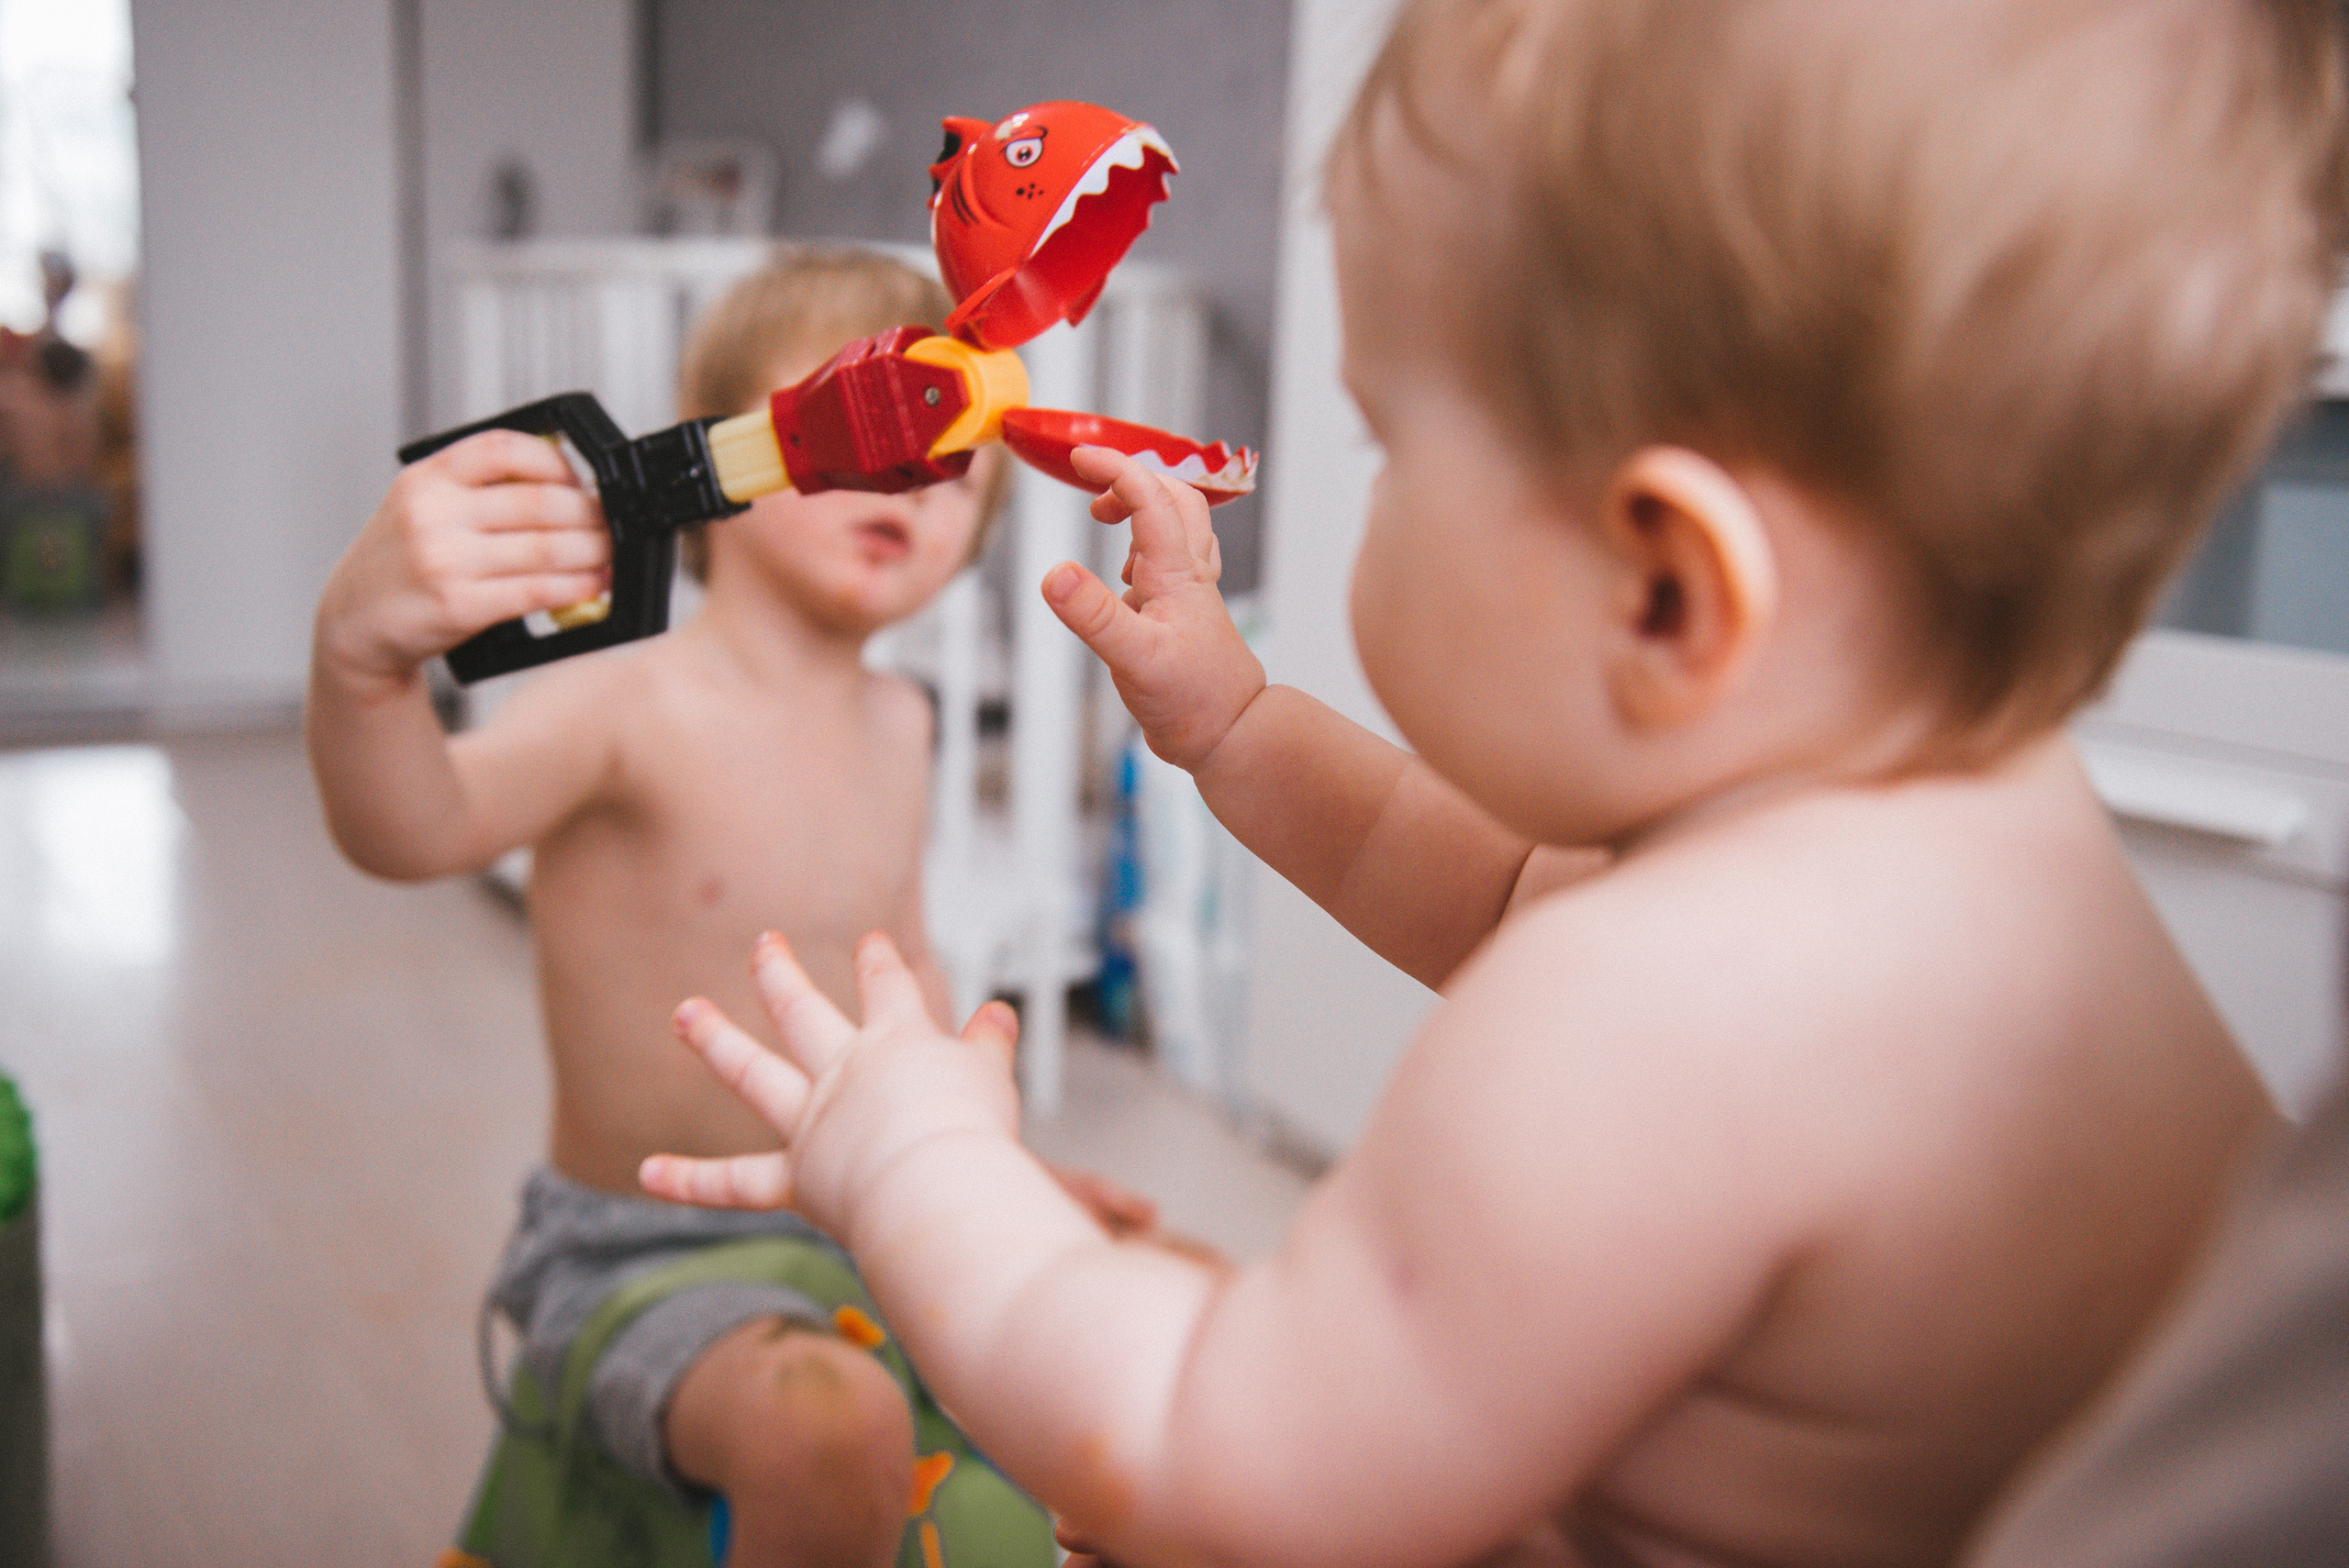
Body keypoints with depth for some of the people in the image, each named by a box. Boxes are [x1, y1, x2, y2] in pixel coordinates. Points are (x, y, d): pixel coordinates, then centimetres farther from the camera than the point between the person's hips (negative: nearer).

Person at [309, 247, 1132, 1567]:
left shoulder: (898, 727, 4)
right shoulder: (629, 706, -18)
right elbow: (412, 831, -39)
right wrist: (367, 654, -58)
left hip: (866, 1226, 7)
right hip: (646, 1254, -7)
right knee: (834, 1425, -36)